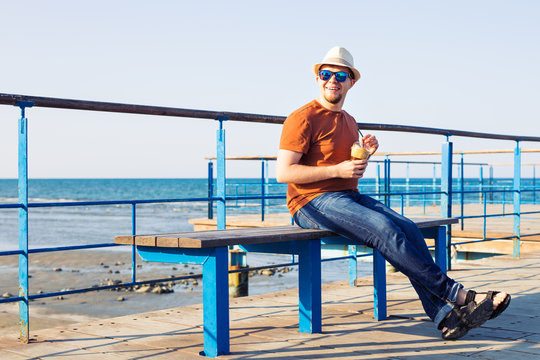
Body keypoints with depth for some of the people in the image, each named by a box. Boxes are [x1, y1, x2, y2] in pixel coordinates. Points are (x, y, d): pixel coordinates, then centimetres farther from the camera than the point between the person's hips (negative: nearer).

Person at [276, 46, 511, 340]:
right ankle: (455, 294, -22)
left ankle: (445, 316, -23)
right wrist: (338, 170, -16)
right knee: (384, 230, -28)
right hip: (313, 202, -7)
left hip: (350, 197, 8)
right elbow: (283, 172, -14)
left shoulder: (349, 122, 21)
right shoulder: (303, 118, -5)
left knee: (408, 228, -17)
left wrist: (365, 153, 5)